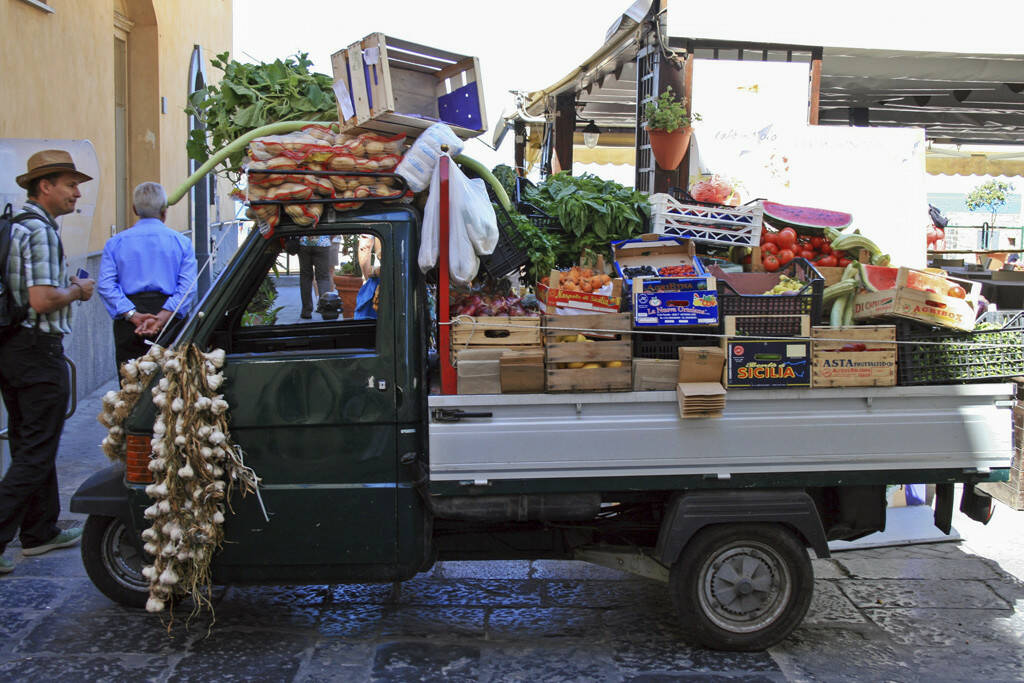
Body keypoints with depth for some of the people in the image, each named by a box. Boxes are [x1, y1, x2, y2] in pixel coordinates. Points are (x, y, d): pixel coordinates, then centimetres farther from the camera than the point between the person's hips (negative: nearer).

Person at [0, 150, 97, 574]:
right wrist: (77, 290, -7)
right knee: (37, 453, -4)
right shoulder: (41, 231, -16)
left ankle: (41, 532, 27)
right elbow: (42, 300, -24)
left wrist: (65, 286, 16)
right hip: (38, 349, -10)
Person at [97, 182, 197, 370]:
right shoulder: (181, 241, 8)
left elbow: (105, 285, -3)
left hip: (128, 328, 1)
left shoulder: (115, 242, 11)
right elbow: (188, 286, -6)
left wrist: (133, 315, -11)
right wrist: (161, 318, -14)